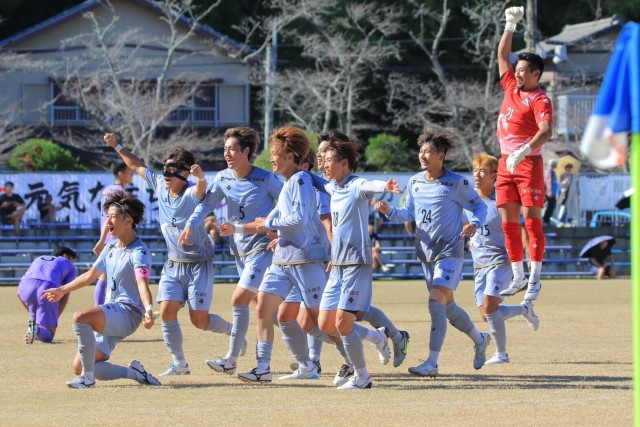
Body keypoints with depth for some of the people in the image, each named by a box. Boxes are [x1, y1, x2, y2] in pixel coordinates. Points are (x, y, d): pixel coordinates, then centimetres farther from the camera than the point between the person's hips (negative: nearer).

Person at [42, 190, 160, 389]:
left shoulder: (138, 252, -13)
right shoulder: (111, 247, 13)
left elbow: (142, 283, -31)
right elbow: (91, 275, 28)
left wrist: (149, 310, -49)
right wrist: (62, 290, 37)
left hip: (128, 312, -9)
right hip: (110, 314, 9)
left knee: (80, 317, -34)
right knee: (78, 367, 0)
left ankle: (87, 378, -24)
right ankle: (134, 373, 8)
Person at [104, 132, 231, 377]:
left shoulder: (192, 194, -19)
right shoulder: (160, 185, 0)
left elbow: (201, 189, -45)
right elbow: (137, 166, 16)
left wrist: (200, 176, -67)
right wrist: (117, 147, 16)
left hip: (199, 264, -6)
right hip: (173, 265, 6)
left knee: (200, 321, -4)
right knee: (166, 312, -9)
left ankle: (232, 331, 27)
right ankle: (179, 364, 1)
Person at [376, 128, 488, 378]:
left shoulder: (456, 183, -10)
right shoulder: (415, 182, 6)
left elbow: (479, 206, 0)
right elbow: (409, 214, 14)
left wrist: (474, 224, -19)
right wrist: (390, 212, -4)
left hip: (450, 252, -7)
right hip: (426, 253, 7)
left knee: (436, 303, -18)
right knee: (447, 306, 17)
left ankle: (431, 364, -18)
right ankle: (479, 340, 42)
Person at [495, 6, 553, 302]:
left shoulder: (539, 100, -8)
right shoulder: (511, 88, 14)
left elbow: (545, 131, -23)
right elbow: (502, 55, 25)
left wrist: (524, 151, -37)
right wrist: (511, 25, 19)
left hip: (528, 163, -7)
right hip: (506, 162, 7)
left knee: (532, 219, -7)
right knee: (508, 221, 4)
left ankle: (535, 278, -8)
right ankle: (518, 277, 9)